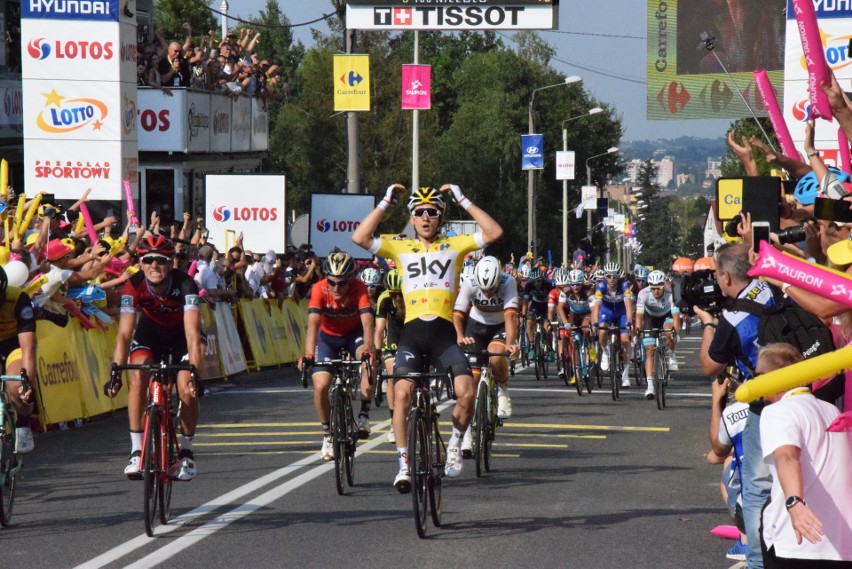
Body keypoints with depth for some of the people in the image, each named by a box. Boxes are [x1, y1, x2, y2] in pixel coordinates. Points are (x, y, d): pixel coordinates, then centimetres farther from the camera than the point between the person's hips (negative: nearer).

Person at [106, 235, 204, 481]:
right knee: (137, 378, -23)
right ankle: (136, 451, -15)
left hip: (181, 333, -2)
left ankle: (186, 451, 3)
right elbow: (124, 334, -32)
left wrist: (194, 373, -53)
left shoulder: (185, 284, -34)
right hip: (151, 329, 2)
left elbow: (192, 333, -42)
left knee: (187, 389, -20)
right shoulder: (134, 286, -28)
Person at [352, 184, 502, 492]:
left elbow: (493, 232, -1)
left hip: (444, 332, 0)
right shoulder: (400, 248, 11)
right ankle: (403, 464, -9)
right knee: (402, 394, -19)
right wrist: (386, 202, 0)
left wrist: (462, 200, 0)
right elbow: (360, 237, -1)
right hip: (412, 331, 0)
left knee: (467, 393, -17)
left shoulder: (454, 245, 11)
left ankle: (455, 443, 11)